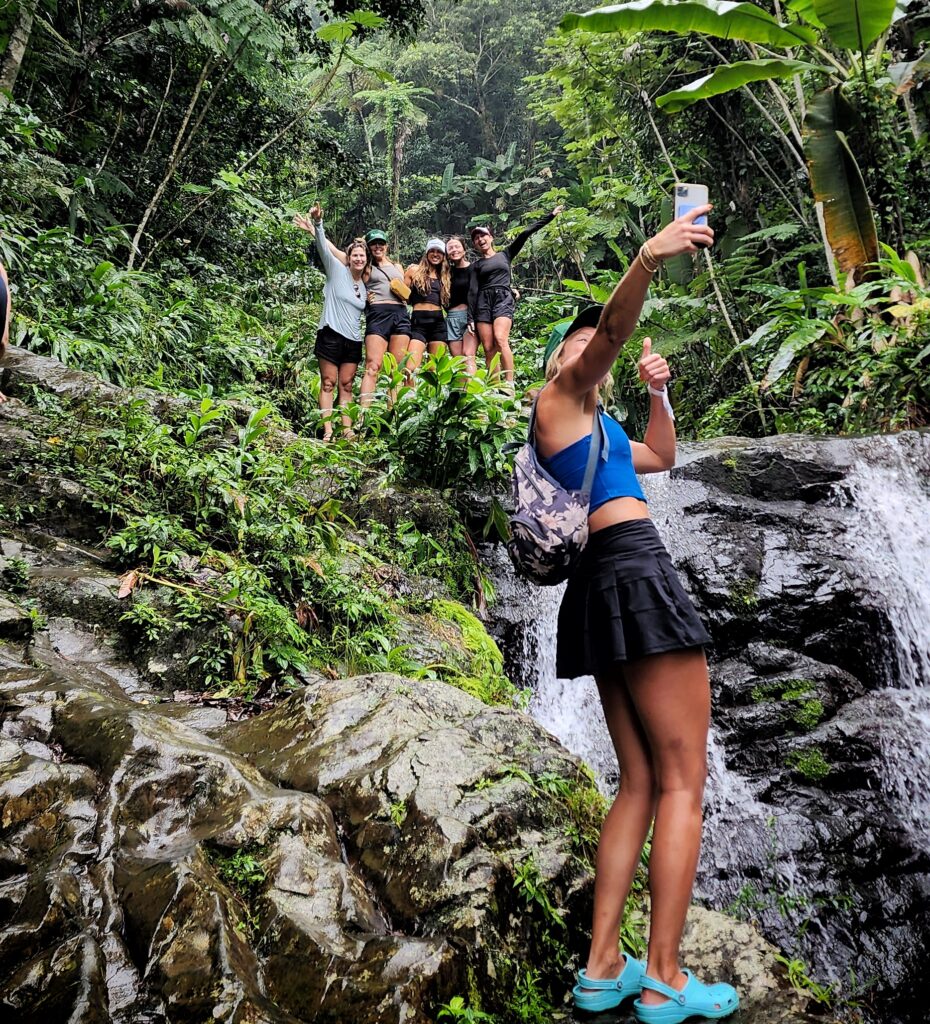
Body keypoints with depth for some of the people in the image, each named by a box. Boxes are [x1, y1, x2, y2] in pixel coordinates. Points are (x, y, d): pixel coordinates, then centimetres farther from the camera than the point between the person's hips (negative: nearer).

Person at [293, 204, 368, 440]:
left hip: (353, 340, 5)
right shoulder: (337, 271, -1)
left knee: (346, 386, 5)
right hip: (331, 335, -5)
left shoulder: (364, 286, 14)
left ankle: (347, 430, 4)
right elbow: (324, 247, -15)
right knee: (328, 383, -4)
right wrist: (317, 223, -28)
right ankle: (328, 431, -6)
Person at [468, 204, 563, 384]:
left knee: (500, 340, -24)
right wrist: (471, 318, 0)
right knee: (488, 348, -8)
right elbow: (472, 292, 10)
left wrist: (550, 216, 8)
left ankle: (510, 384, -28)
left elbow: (525, 234, 11)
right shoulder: (476, 265, 17)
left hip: (503, 299, -2)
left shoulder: (505, 254, 16)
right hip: (482, 303, 2)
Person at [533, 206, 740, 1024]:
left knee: (641, 784, 9)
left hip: (606, 586, 9)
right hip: (634, 570, -9)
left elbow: (662, 458, 39)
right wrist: (649, 259, -29)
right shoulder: (560, 394, 4)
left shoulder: (591, 425, 29)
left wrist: (657, 391, 27)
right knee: (683, 779, -5)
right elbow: (612, 331, -16)